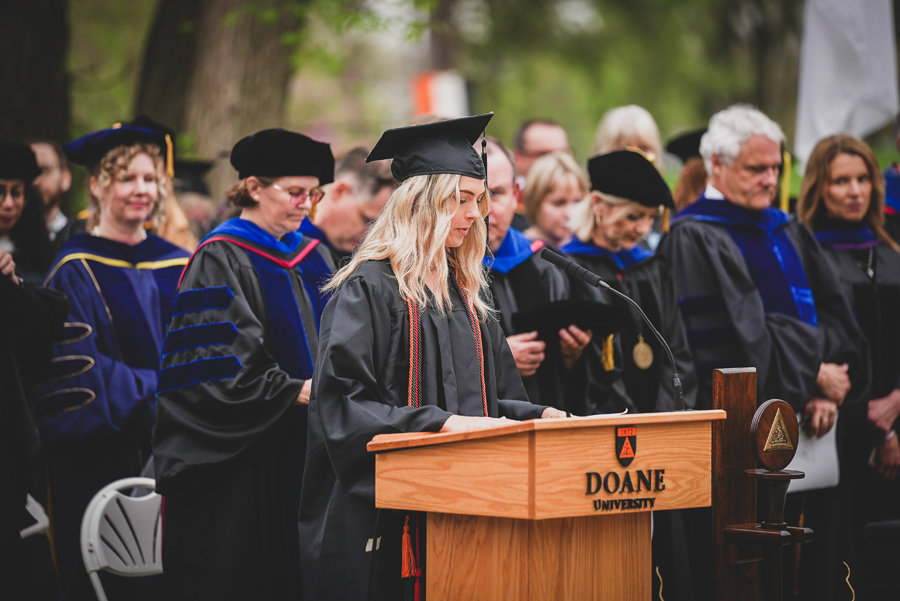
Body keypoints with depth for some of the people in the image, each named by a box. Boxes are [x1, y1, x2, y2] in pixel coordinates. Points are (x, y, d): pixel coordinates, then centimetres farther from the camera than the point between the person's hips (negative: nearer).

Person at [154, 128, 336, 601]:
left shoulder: (315, 258, 14)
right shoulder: (220, 260, -7)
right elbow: (219, 365, -16)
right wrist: (296, 392, -21)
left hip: (305, 452, 6)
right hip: (241, 458, -6)